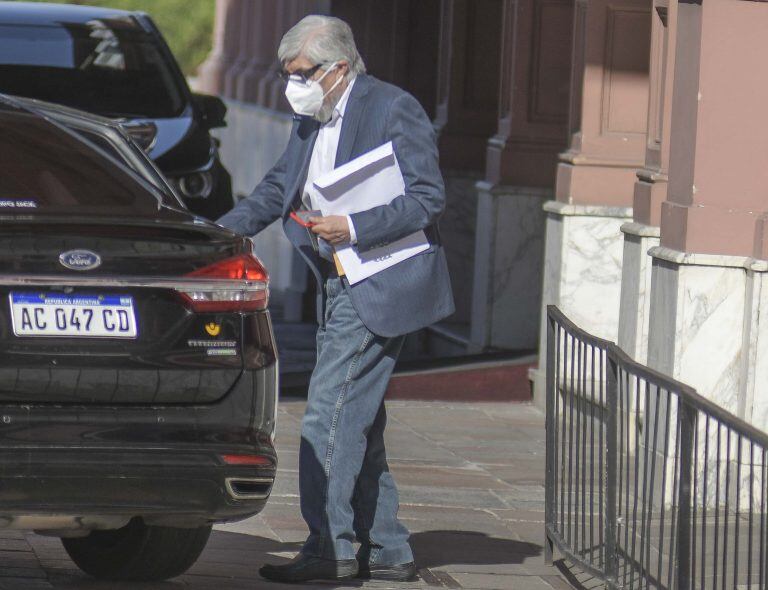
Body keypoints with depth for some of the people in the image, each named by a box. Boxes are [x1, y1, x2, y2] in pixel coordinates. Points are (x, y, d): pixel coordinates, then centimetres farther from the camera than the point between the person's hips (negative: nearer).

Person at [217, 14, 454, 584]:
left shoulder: (393, 109, -11)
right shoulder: (311, 120, 14)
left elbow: (428, 199, -14)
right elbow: (277, 190, 22)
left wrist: (353, 227, -23)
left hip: (380, 286, -9)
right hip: (340, 286, 9)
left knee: (329, 414, -12)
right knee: (357, 420, 10)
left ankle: (329, 547, -11)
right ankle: (385, 549, 16)